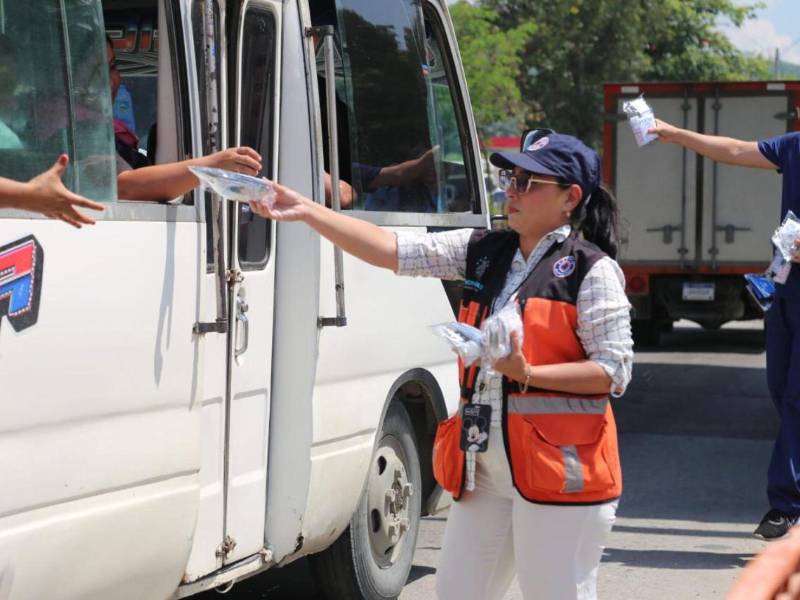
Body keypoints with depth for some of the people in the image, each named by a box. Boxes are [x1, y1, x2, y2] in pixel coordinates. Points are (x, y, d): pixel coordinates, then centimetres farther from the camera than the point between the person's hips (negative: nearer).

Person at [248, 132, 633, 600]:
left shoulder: (591, 269, -6)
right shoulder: (483, 252, 12)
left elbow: (615, 370, -10)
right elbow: (393, 250, 5)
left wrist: (528, 373, -21)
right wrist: (305, 211, -2)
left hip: (558, 466, -7)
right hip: (483, 466, 7)